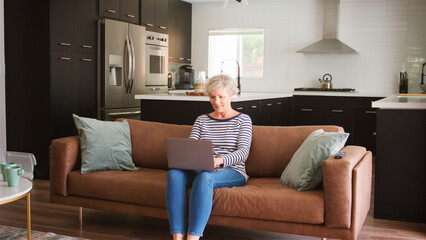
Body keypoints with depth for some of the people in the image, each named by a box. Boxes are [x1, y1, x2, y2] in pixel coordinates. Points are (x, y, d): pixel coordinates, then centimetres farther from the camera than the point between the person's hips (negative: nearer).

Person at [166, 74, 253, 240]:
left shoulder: (243, 120, 8)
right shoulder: (201, 120, 19)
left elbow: (243, 152, -6)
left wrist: (220, 160, -27)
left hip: (232, 172, -3)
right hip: (200, 170, 3)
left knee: (205, 177, -38)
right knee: (174, 173, -30)